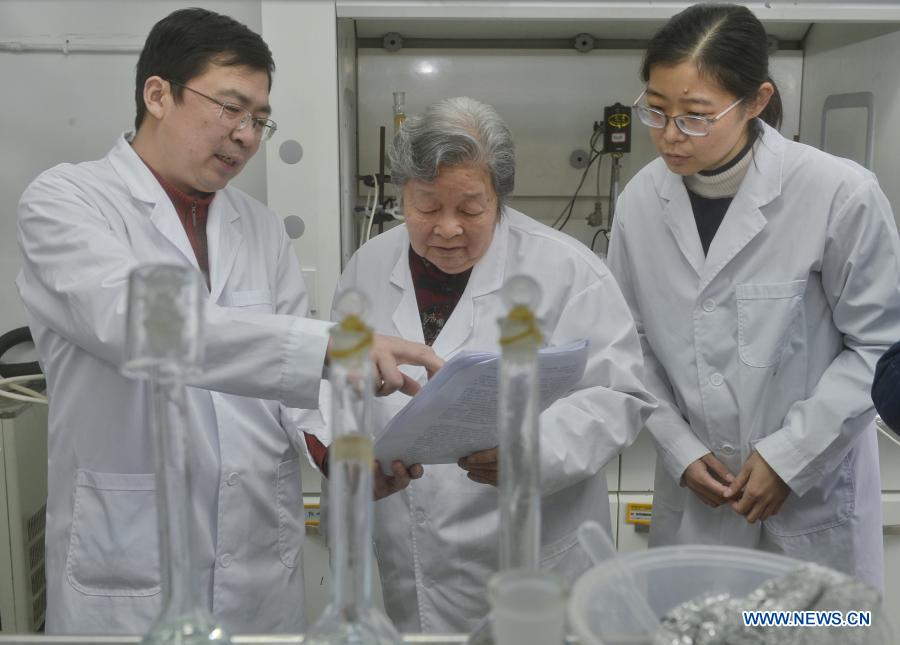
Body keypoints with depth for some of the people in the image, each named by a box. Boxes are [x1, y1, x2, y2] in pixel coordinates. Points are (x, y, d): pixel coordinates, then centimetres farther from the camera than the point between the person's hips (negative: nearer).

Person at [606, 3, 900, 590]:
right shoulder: (641, 201, -6)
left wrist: (790, 455, -13)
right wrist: (679, 449, -5)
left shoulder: (840, 195, -17)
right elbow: (635, 342, 4)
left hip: (814, 501, -2)